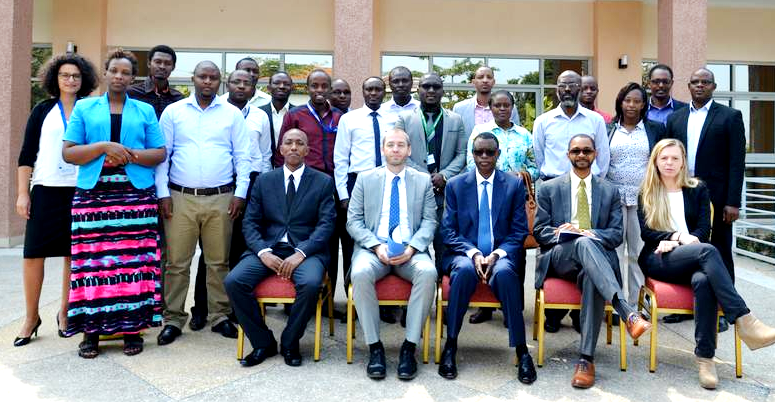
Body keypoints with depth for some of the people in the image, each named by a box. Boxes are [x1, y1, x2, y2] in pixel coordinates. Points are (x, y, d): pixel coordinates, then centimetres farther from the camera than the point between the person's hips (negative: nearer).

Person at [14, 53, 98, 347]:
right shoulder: (43, 110, 6)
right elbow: (27, 154, 5)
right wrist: (22, 193, -2)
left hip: (81, 191, 0)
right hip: (46, 190, 0)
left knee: (73, 254, 6)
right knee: (34, 253, -1)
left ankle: (65, 312, 20)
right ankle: (31, 317, 13)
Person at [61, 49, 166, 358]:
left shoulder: (145, 111, 13)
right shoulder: (84, 108, 12)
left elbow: (160, 153, 7)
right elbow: (68, 153, 4)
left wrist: (129, 154, -10)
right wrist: (104, 147, -11)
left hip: (136, 195, 0)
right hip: (92, 195, 0)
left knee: (135, 262, -2)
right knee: (92, 262, -2)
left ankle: (132, 328, 8)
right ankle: (91, 330, 9)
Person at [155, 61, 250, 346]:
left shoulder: (232, 114, 7)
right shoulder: (173, 111, 7)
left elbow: (243, 157, 6)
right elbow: (161, 154, 6)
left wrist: (240, 193, -2)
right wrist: (163, 193, -1)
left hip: (220, 199, 0)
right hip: (180, 197, 0)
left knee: (219, 261, 7)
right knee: (177, 261, 3)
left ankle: (219, 316, 19)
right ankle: (173, 320, 15)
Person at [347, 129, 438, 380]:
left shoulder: (423, 180, 14)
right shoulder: (365, 179, 13)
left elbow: (429, 221, 7)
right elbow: (353, 220, 6)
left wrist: (411, 248, -12)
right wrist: (376, 246, -12)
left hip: (411, 251, 0)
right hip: (373, 248, 0)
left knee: (428, 273, -32)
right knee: (360, 273, -33)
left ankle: (410, 347, -19)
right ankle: (374, 347, -18)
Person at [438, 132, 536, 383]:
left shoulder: (514, 185, 9)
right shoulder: (455, 185, 9)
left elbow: (519, 232, 5)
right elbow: (448, 231, 3)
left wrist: (497, 254, -12)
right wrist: (473, 253, -13)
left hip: (501, 256, 0)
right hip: (464, 255, 0)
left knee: (505, 272, -34)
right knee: (465, 269, -34)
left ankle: (521, 351, -22)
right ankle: (450, 346, -21)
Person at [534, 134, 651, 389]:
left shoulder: (610, 192, 17)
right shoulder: (549, 189, 14)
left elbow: (616, 235, 8)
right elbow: (539, 231, 8)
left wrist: (590, 233, -14)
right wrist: (560, 233, -15)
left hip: (595, 259, 1)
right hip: (559, 258, -1)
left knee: (593, 278, -37)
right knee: (583, 244, -37)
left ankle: (586, 359, -36)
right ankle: (628, 312, -51)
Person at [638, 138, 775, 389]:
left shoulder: (698, 190, 18)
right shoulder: (646, 194, 14)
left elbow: (704, 229, 7)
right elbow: (644, 232, 3)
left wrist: (673, 243, -12)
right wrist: (677, 236, -14)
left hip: (692, 260, 2)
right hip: (658, 261, -1)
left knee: (703, 280, -36)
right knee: (707, 251, -33)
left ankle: (705, 357, -34)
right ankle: (745, 322, -40)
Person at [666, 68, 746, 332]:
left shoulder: (730, 116, 1)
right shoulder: (675, 118, 11)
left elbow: (737, 161, -5)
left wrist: (733, 202, -12)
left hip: (715, 197, -3)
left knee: (719, 254, 5)